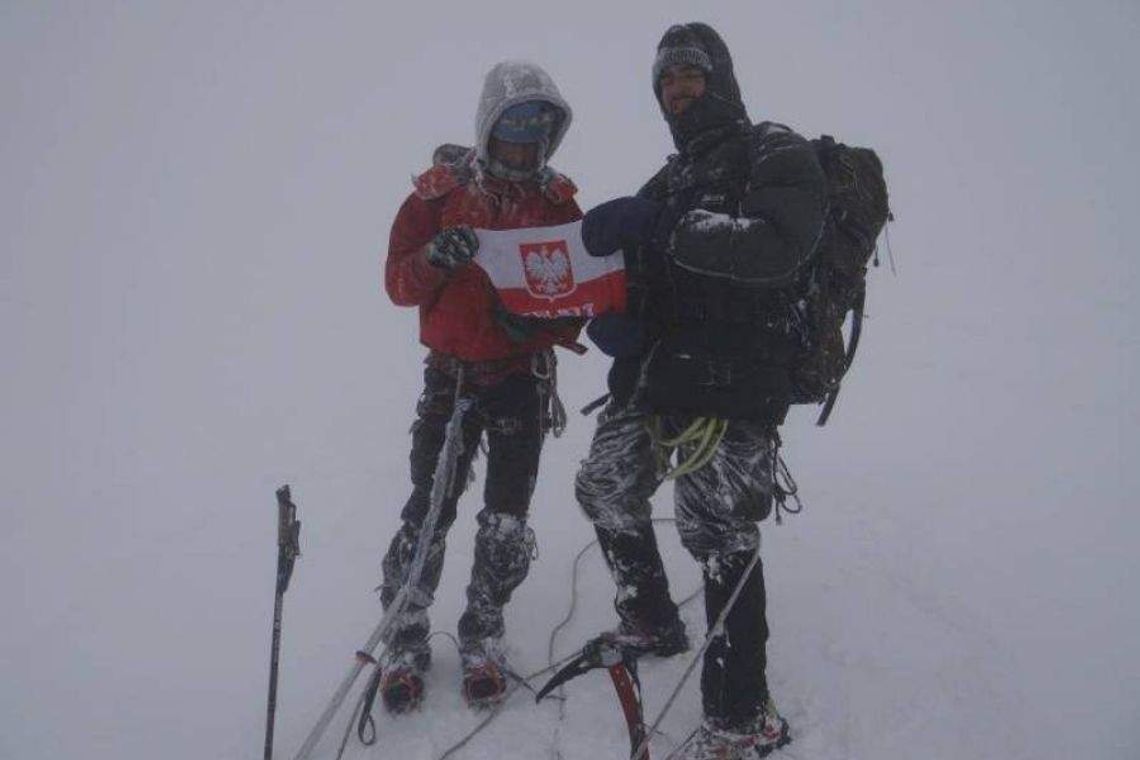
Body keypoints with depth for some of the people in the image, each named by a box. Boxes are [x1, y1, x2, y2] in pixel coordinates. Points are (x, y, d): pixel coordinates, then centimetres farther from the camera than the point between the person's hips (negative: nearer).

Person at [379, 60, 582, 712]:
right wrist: (436, 257, -24)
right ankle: (406, 639, 13)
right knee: (429, 508, -4)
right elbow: (398, 283, -2)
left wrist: (542, 322, -16)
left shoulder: (558, 201, 4)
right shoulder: (440, 192, 0)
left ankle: (483, 635, 20)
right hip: (452, 374, -1)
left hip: (525, 376, 1)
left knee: (507, 514, 2)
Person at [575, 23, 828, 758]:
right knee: (605, 487, 16)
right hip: (658, 372, 8)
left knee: (719, 531, -7)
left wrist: (664, 229, -25)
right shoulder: (668, 181, 20)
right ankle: (651, 622, 40)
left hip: (736, 383, -8)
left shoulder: (776, 152, -1)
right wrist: (613, 316, -5)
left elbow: (780, 246, -21)